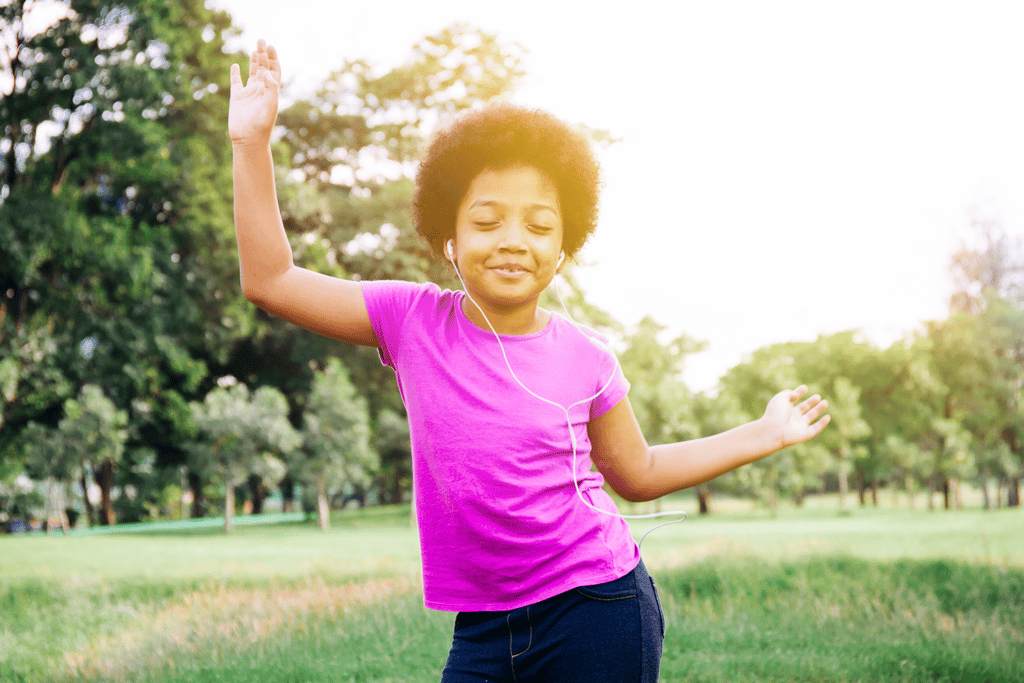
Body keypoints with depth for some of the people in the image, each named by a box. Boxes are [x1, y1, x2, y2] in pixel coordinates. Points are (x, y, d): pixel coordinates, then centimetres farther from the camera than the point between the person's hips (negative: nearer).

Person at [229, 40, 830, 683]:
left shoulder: (585, 358, -3)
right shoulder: (413, 321, -4)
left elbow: (636, 472, 14)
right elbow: (270, 280, -3)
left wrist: (763, 435, 14)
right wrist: (253, 144, -7)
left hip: (597, 612, -1)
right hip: (484, 629, 1)